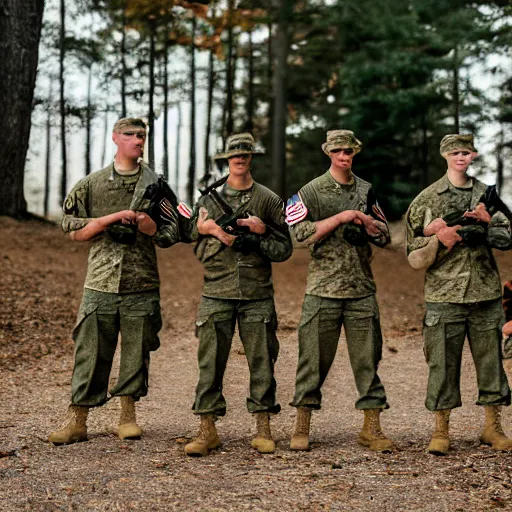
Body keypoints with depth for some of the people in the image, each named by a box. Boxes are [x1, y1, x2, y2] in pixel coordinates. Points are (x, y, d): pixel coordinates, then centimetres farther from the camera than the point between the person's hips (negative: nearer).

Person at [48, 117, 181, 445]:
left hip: (142, 287, 1)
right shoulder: (92, 184, 6)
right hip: (100, 285, -1)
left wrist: (151, 228, -12)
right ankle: (78, 422, 7)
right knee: (90, 353, 0)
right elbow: (73, 231, 3)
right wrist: (111, 218, -9)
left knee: (136, 353, 7)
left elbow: (172, 234, 9)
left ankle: (128, 416, 21)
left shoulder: (156, 185, 8)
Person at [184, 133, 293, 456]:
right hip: (217, 294, 0)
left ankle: (263, 429, 12)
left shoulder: (268, 200, 7)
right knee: (211, 361, 0)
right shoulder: (209, 198, 9)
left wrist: (258, 239, -11)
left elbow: (285, 249, 6)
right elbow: (200, 249, 8)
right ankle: (208, 430, 6)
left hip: (257, 296, 0)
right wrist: (221, 236, -10)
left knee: (262, 361, 3)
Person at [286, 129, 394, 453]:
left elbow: (385, 237, 11)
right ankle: (302, 428, 11)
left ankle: (372, 429, 11)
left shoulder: (366, 191, 12)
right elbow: (302, 233, -11)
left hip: (362, 289, 3)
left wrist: (363, 219, -6)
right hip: (323, 288, -3)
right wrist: (341, 217, -14)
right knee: (314, 359, 1)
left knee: (367, 359, 4)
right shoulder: (312, 191, 1)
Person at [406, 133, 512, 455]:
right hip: (445, 295, -2)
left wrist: (482, 231, -15)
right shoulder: (428, 199, 2)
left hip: (486, 293, 3)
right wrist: (444, 235, -17)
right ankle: (441, 431, 12)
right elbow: (415, 252, -1)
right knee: (443, 362, 2)